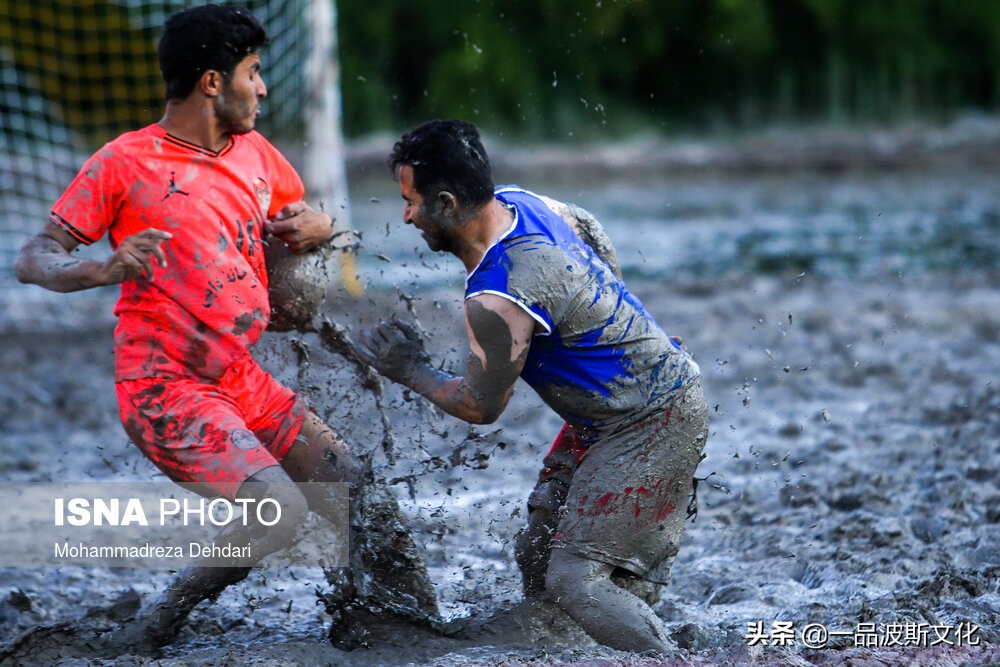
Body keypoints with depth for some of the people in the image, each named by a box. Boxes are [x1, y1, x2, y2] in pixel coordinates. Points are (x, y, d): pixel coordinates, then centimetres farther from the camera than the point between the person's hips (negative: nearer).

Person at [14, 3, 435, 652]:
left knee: (364, 501, 1)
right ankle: (161, 623, -5)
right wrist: (102, 270, -31)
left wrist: (319, 227, 1)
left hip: (244, 382, 7)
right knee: (279, 512, -24)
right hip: (166, 390, -7)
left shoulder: (255, 153, 11)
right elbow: (34, 258, -9)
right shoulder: (124, 163, -8)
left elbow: (307, 223, 27)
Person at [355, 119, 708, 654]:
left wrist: (413, 373, 0)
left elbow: (480, 407, -15)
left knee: (574, 579, -17)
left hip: (653, 427, -10)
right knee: (537, 560, 12)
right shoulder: (518, 202, -2)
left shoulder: (497, 302, -29)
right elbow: (603, 251, 18)